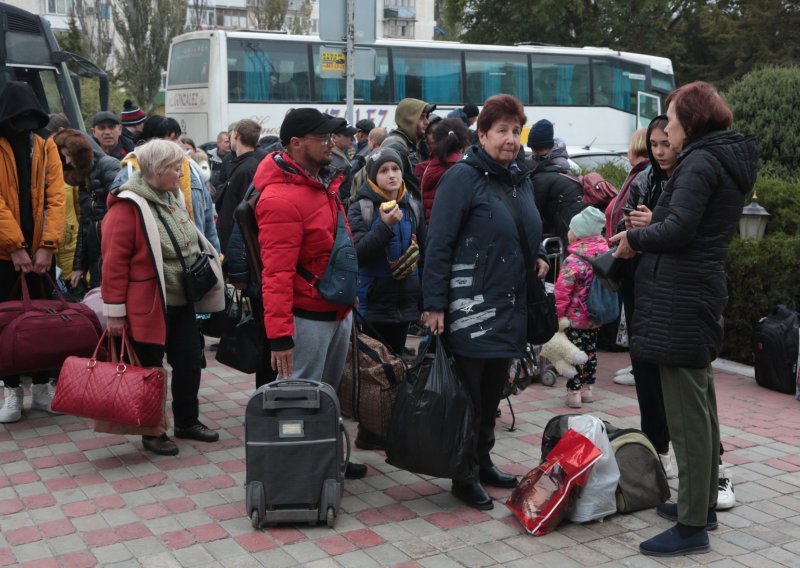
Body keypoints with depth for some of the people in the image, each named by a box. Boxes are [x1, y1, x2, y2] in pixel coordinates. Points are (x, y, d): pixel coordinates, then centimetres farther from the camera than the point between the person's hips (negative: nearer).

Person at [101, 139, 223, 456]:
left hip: (182, 302, 8)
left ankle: (187, 421, 31)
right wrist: (115, 311, -17)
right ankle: (152, 432, 21)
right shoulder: (128, 205, -17)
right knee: (151, 369, 5)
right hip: (148, 306, -8)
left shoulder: (173, 198, 9)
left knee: (190, 362, 14)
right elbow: (114, 261, -18)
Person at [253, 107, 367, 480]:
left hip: (339, 312, 10)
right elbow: (277, 273, -25)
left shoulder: (324, 182, 9)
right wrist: (279, 335, -27)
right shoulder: (281, 198, -20)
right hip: (307, 319, -9)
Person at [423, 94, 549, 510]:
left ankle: (483, 463, 31)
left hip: (509, 310, 8)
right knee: (468, 395, 1)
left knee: (492, 393, 17)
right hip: (470, 309, -8)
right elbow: (438, 243, -15)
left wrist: (540, 256, 8)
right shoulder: (463, 178, -10)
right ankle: (465, 477, 14)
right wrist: (434, 303, -18)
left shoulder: (520, 180, 14)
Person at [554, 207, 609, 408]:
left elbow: (562, 291, -20)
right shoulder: (604, 254, 2)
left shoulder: (573, 261, -20)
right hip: (595, 316, 7)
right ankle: (587, 388, 25)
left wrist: (559, 313, -9)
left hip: (575, 317, -7)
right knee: (590, 350, 16)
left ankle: (573, 391, 3)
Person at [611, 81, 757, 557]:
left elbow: (679, 228, -23)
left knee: (687, 413, -6)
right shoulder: (729, 160, 17)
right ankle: (703, 503, 30)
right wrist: (648, 232, 7)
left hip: (681, 296, -11)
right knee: (700, 405, 18)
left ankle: (692, 526, 1)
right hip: (700, 290, 11)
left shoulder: (701, 161, -13)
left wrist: (634, 239, -6)